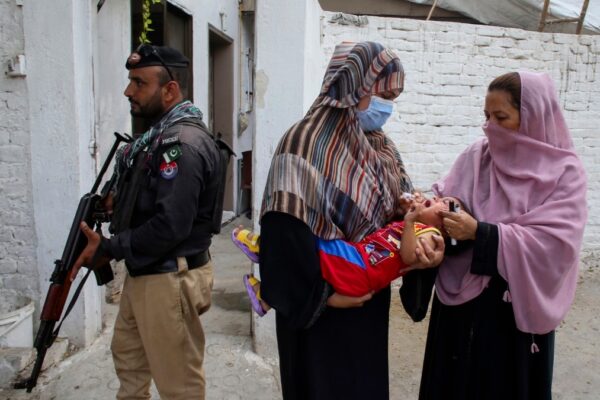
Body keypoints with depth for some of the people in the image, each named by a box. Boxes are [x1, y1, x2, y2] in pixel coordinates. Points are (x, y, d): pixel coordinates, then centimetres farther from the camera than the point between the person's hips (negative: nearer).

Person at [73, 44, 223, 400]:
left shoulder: (183, 143, -22)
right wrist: (117, 201, 5)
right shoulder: (161, 133, 10)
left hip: (170, 280, -10)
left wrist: (108, 248, -17)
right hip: (143, 272, 10)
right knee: (127, 355, 27)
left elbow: (170, 225, -27)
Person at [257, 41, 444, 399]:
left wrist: (431, 241, -13)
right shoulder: (307, 142, -19)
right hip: (319, 308, -7)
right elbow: (285, 230, -25)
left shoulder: (381, 147, 6)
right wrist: (323, 294, -18)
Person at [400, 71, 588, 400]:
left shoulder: (564, 173, -7)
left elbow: (554, 244, -17)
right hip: (459, 301, 3)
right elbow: (445, 201, -1)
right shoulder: (474, 157, 3)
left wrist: (480, 233, -23)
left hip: (516, 310, -3)